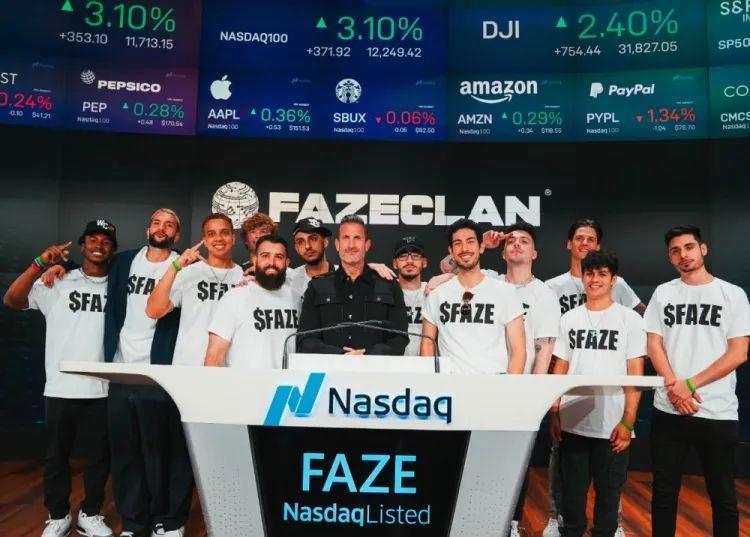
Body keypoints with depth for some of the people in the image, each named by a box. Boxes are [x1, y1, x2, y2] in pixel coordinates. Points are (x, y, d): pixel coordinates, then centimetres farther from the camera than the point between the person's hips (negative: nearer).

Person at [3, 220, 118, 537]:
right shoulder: (58, 282, 1)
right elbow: (11, 300, -8)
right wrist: (40, 264, -17)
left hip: (102, 389, 1)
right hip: (60, 389, -1)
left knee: (98, 457, 11)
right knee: (56, 456, 12)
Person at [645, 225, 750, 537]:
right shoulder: (663, 293, 7)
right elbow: (654, 345, 3)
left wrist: (690, 384, -12)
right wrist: (674, 387, -11)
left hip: (719, 413, -2)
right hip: (669, 411, 2)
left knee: (723, 495, 10)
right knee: (664, 491, 10)